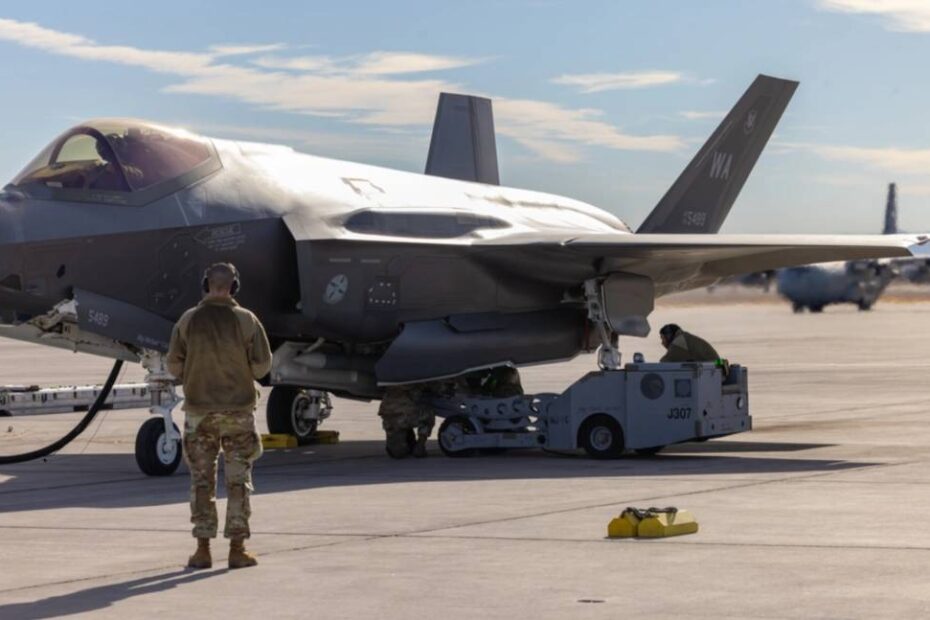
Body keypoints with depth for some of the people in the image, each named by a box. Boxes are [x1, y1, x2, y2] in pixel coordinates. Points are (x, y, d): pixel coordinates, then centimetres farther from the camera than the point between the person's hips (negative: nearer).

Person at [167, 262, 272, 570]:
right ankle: (237, 549, 6)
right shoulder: (246, 320, -8)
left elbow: (174, 366, -1)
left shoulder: (188, 320, -5)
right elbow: (262, 366, -6)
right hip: (238, 409, -1)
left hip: (199, 409, 1)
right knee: (238, 480, 7)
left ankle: (203, 549, 9)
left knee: (201, 481, 9)